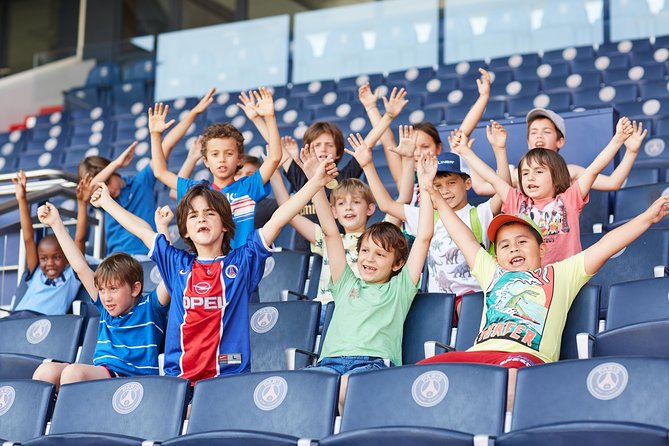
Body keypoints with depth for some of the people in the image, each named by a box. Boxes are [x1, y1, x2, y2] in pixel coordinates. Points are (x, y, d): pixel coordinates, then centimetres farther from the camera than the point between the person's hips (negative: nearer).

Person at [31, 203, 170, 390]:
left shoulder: (149, 308, 6)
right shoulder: (106, 308, 22)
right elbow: (80, 267, 24)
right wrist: (56, 223, 27)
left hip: (132, 377, -7)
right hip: (99, 375, 7)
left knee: (74, 371, -32)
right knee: (46, 371, -18)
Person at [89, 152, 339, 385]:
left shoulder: (242, 262, 7)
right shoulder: (177, 265, 14)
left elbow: (277, 220, 1)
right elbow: (142, 230, 25)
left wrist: (316, 182, -4)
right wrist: (107, 202, 36)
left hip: (229, 375, -2)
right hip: (178, 377, 2)